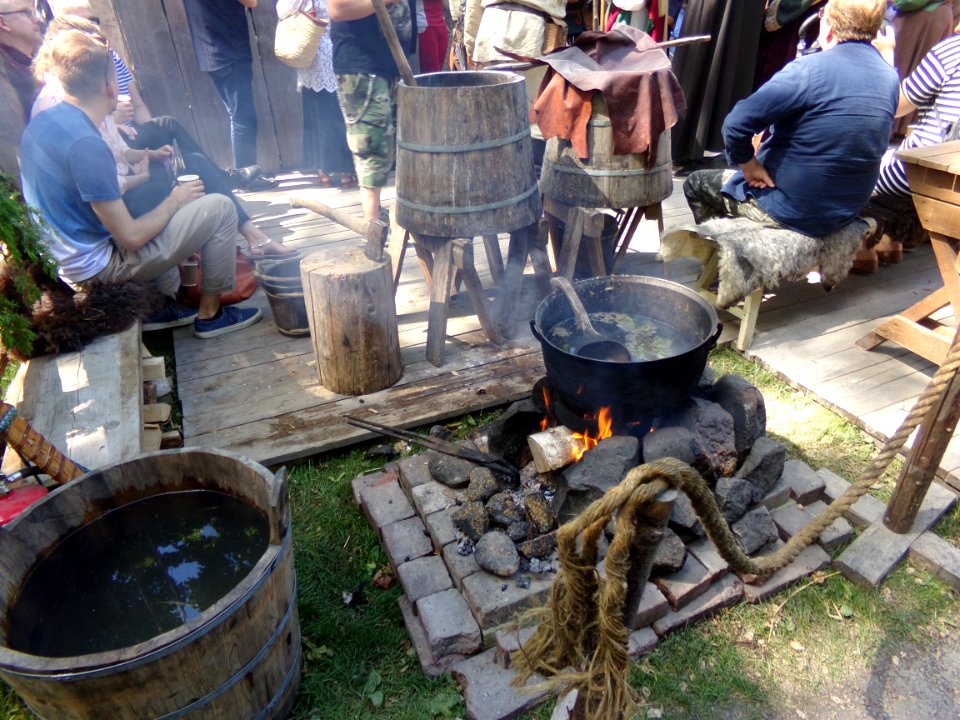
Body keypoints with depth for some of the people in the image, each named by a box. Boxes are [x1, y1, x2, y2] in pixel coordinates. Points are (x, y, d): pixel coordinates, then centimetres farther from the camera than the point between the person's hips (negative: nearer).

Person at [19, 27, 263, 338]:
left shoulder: (41, 122, 3)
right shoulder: (85, 144, -25)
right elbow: (130, 238, -23)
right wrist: (174, 201, -7)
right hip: (96, 268, -9)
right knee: (219, 208, -8)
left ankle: (162, 304, 25)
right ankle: (210, 313, 6)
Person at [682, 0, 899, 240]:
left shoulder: (810, 70, -21)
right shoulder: (890, 79, 2)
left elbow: (736, 124, -27)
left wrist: (748, 165, -9)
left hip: (792, 209, -8)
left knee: (696, 184, 14)